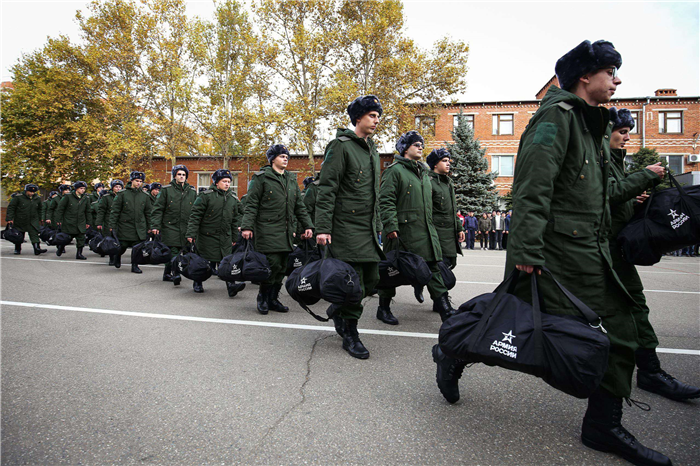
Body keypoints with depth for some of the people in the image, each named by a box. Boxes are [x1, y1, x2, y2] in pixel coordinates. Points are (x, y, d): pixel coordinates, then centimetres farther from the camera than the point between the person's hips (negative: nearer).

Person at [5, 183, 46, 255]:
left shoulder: (37, 199, 6)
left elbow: (39, 210, 19)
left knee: (34, 234, -14)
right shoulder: (18, 198, -6)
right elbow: (10, 208, -5)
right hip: (20, 221, -1)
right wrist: (9, 219, -10)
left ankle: (37, 248, -22)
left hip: (33, 221, 1)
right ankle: (17, 249, 27)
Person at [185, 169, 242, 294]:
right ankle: (197, 283, 24)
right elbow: (195, 215, -6)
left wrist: (235, 238, 13)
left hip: (225, 237, 4)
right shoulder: (206, 196, -5)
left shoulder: (233, 199, 10)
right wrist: (191, 233, -12)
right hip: (207, 236, -3)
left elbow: (235, 219, 16)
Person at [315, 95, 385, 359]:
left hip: (368, 229, 8)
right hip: (347, 226, -8)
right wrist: (323, 228, -19)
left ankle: (338, 309, 32)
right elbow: (326, 190, -13)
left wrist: (378, 226, 22)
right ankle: (350, 335, 12)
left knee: (372, 280, 7)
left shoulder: (373, 151, 20)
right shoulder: (341, 146, -6)